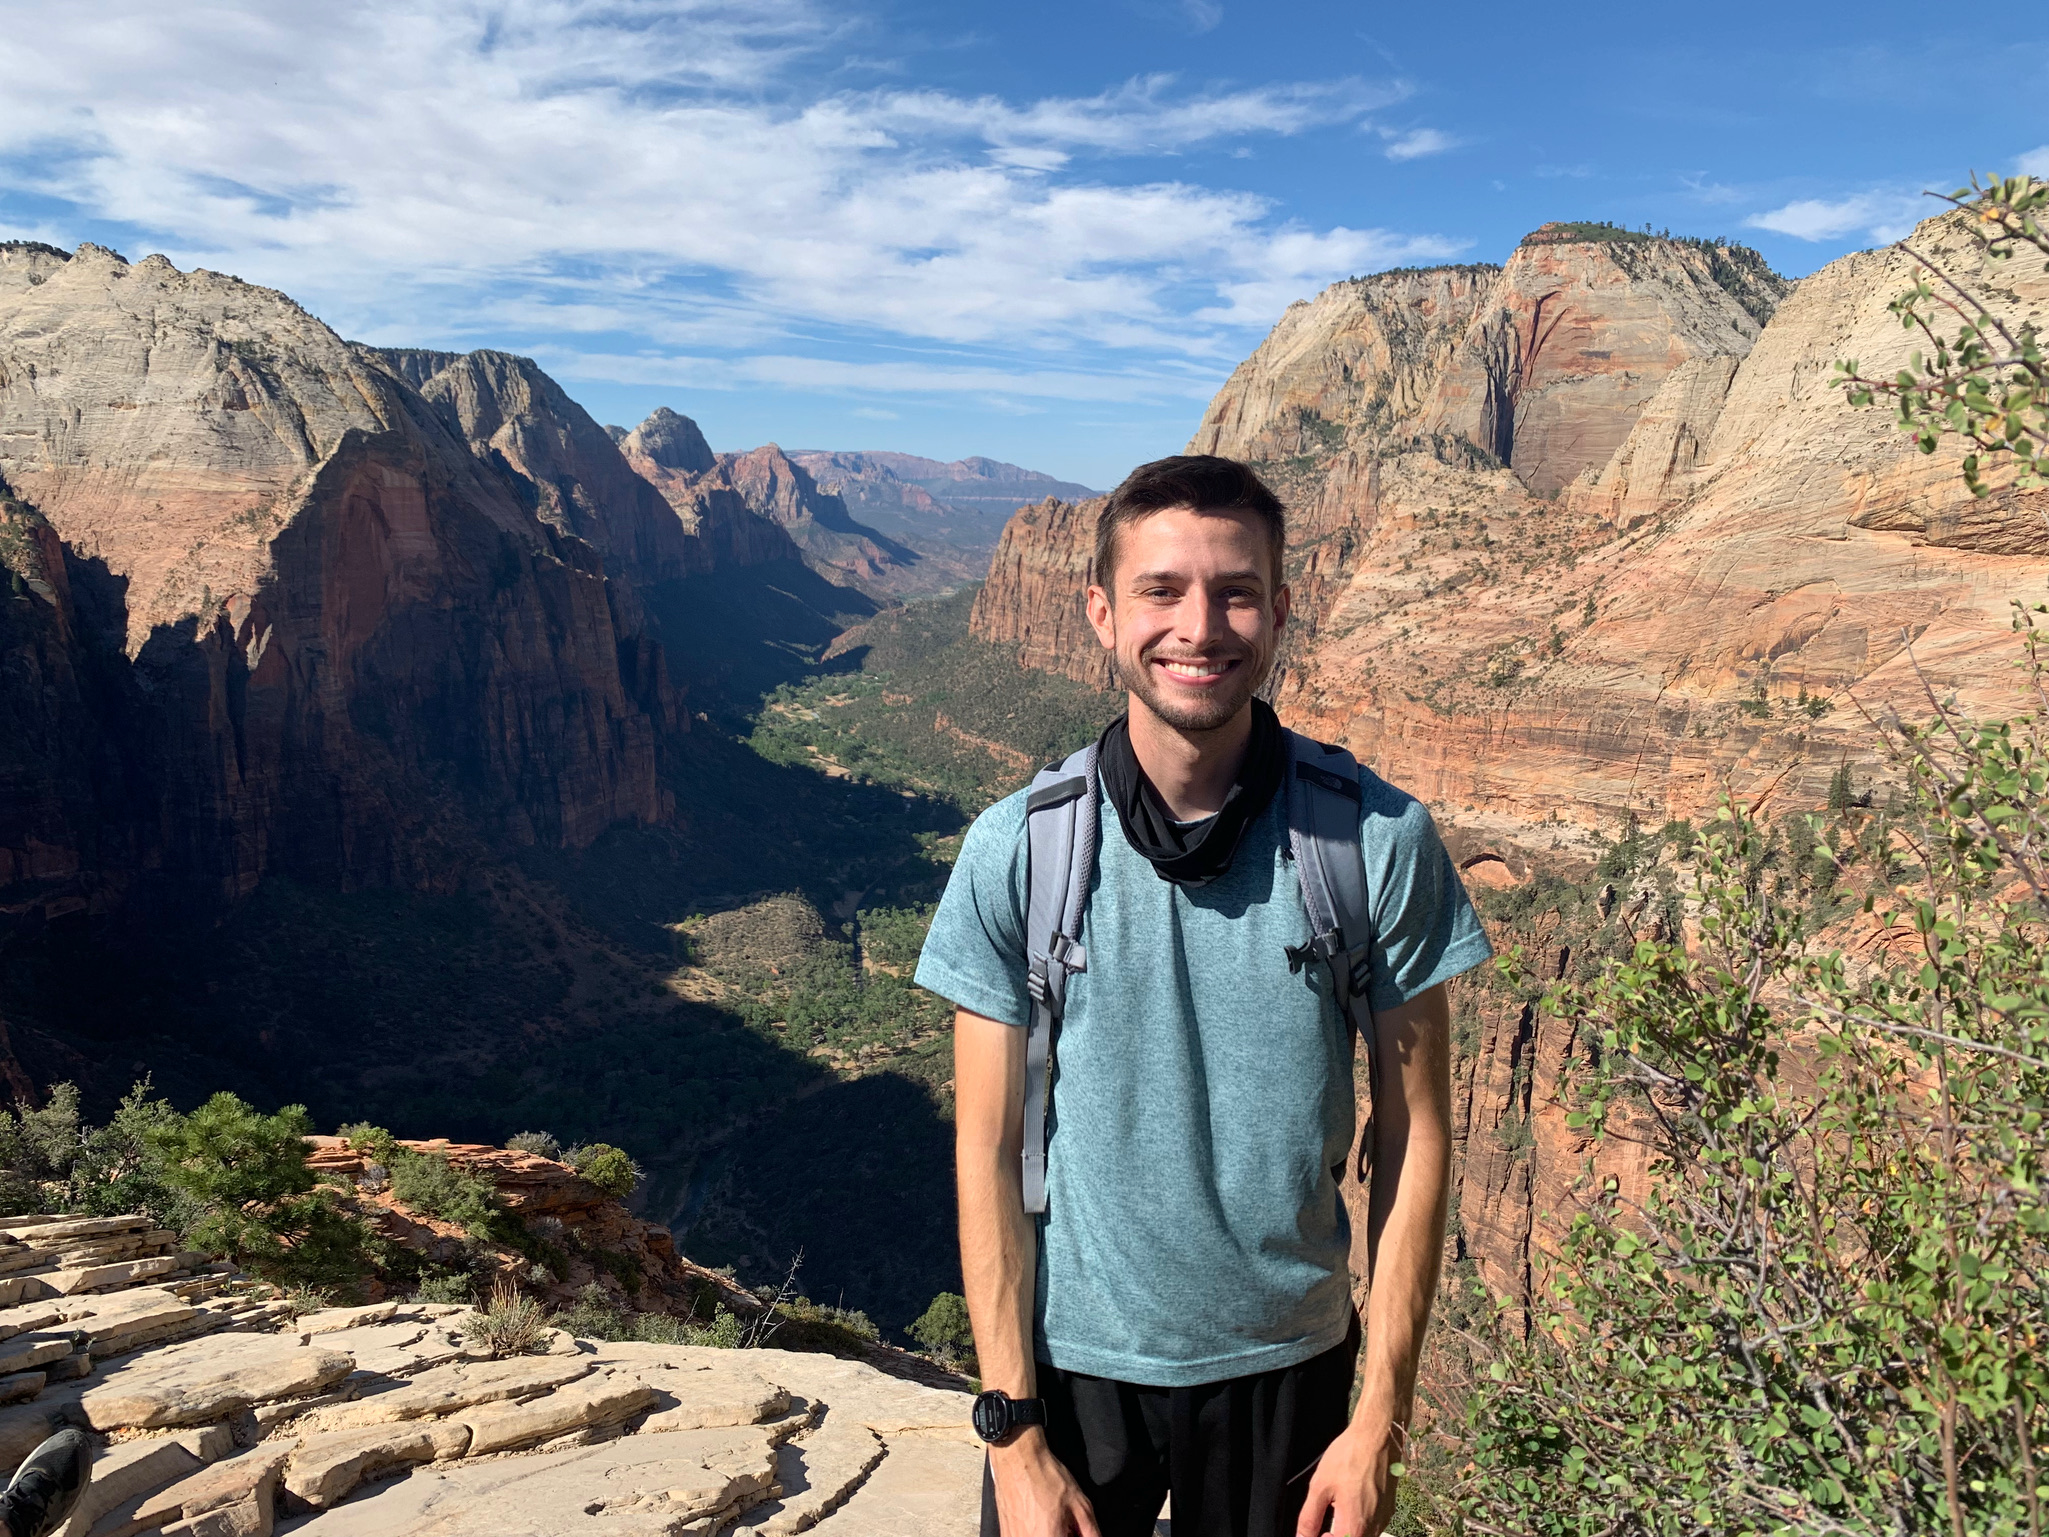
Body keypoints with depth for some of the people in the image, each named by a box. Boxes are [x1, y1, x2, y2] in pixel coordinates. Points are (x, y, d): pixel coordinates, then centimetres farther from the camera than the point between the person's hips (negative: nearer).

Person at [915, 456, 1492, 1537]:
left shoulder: (1380, 841, -13)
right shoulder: (1015, 850, -14)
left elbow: (1413, 1133, -6)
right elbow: (988, 1150, -8)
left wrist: (1382, 1418, -4)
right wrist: (1012, 1433, -7)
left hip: (1287, 1363, 1)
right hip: (1072, 1357, 0)